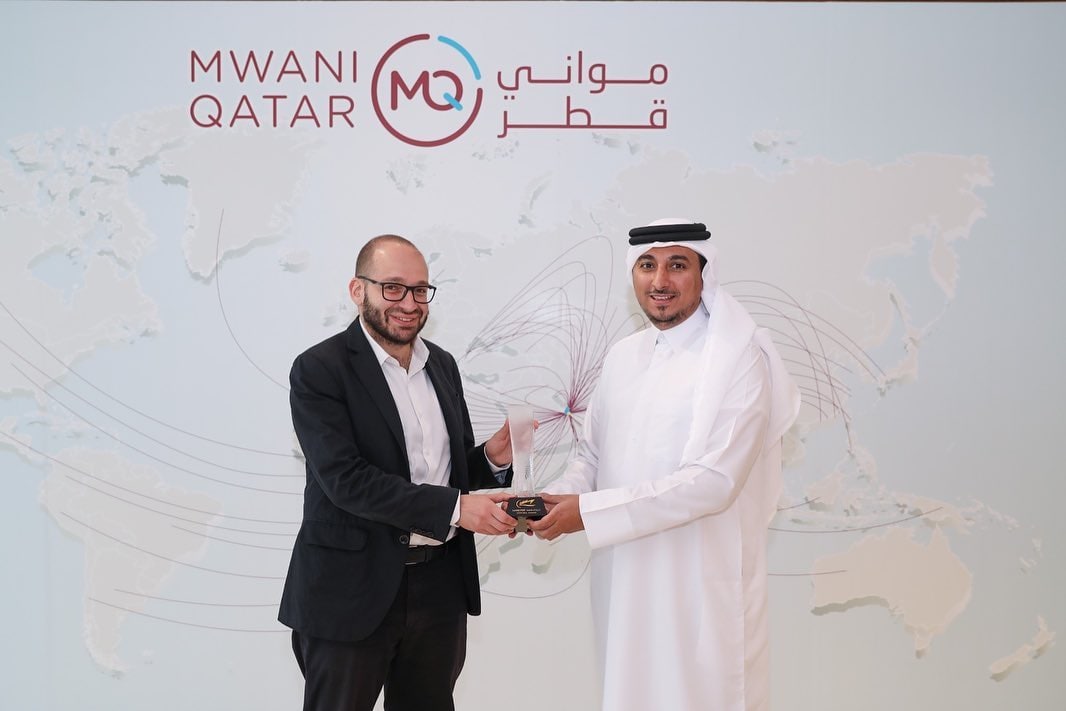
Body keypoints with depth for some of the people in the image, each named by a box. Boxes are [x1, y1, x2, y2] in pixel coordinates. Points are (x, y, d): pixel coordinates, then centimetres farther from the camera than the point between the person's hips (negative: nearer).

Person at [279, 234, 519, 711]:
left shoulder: (442, 365, 9)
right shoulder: (318, 370, -11)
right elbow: (346, 478, -21)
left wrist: (493, 457, -7)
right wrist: (455, 507, -25)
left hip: (440, 584, 6)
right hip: (353, 590, -6)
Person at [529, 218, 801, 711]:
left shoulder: (739, 358, -12)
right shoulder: (622, 357, 8)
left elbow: (715, 481, -20)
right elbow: (591, 455, 15)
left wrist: (588, 511, -20)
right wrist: (556, 501, -8)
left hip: (700, 586, -6)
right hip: (622, 576, 6)